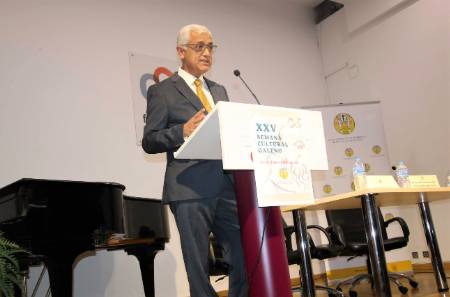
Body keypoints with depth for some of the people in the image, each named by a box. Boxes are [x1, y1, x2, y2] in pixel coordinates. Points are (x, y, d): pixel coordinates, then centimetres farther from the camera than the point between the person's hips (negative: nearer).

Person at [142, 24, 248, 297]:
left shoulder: (219, 90, 22)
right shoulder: (162, 91, 4)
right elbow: (149, 141, -1)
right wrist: (182, 131, -17)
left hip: (228, 187, 5)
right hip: (190, 191, -5)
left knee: (246, 258, 2)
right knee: (198, 265, 2)